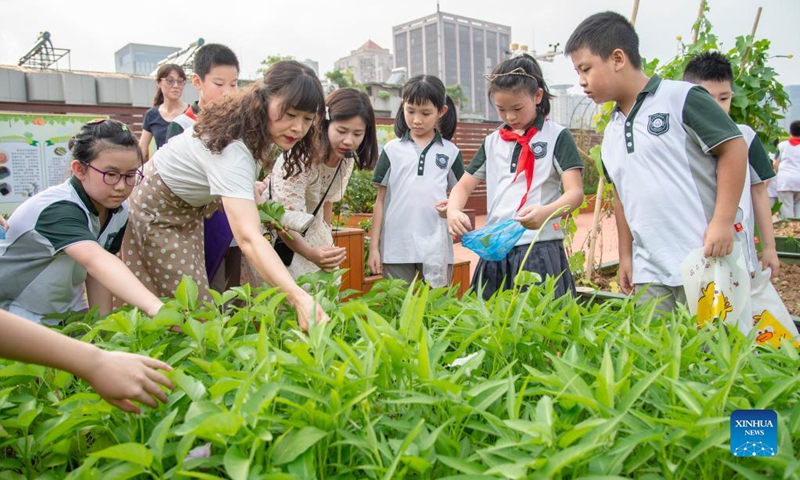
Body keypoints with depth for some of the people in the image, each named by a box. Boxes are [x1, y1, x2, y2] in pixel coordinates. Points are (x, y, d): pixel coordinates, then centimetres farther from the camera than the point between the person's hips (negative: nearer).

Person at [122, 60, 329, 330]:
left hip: (187, 210, 8)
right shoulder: (233, 149, -40)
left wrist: (251, 190, -3)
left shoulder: (260, 130, -12)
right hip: (154, 213, -8)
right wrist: (299, 298, -61)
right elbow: (248, 239, -51)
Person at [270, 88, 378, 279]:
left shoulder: (347, 159, -8)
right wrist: (311, 254, -52)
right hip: (278, 239, -6)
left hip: (311, 236, 6)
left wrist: (327, 244, 10)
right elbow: (285, 221, -34)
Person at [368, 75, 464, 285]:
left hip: (437, 247, 0)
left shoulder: (450, 151, 6)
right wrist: (374, 246, 2)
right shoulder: (392, 150, 5)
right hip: (396, 247, 0)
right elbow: (380, 200, 6)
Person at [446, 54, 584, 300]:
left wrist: (546, 212, -28)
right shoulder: (492, 142, 14)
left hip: (540, 250, -4)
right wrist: (453, 211, -9)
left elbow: (575, 192, -7)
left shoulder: (557, 136, 1)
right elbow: (463, 186, 15)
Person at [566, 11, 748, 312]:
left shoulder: (681, 98, -7)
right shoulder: (611, 133, 13)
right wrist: (625, 256, 17)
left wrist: (723, 222, -15)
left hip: (702, 263, -6)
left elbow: (733, 148, -9)